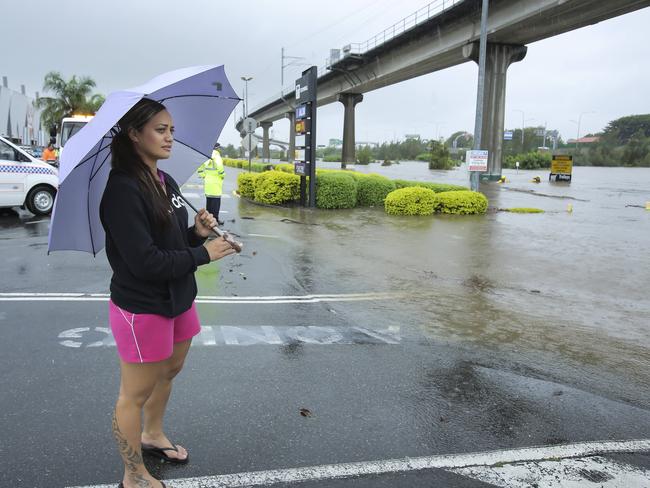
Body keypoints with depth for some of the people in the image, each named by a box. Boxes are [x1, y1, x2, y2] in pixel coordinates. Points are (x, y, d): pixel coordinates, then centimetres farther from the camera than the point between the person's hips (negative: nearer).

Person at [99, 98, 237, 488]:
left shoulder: (166, 182, 6)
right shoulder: (123, 189, -22)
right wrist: (204, 254, -20)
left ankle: (153, 435, 51)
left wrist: (197, 231, -7)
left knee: (170, 371, 25)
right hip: (142, 307, -9)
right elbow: (145, 262, -26)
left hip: (178, 299, 9)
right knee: (136, 394, 9)